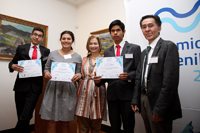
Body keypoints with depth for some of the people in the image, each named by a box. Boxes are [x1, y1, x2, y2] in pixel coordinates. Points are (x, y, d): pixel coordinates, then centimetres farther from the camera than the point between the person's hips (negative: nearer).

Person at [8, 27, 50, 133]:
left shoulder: (46, 51, 9)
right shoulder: (21, 48, 9)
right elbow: (12, 62, 12)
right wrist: (13, 66, -10)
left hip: (35, 86, -1)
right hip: (21, 85, 1)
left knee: (26, 116, -6)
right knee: (21, 115, 11)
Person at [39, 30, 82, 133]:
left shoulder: (77, 57, 6)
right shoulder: (53, 54, 9)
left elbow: (79, 73, 8)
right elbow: (46, 68, 14)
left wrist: (78, 76, -15)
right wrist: (46, 73, -8)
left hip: (68, 91, 0)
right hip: (53, 89, 1)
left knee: (65, 123, 10)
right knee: (51, 122, 5)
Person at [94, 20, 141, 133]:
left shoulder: (134, 48, 2)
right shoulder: (107, 52, 13)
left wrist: (129, 76, -21)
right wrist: (99, 80, -8)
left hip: (128, 94, -3)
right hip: (112, 94, 4)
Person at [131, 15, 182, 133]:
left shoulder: (169, 46, -10)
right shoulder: (145, 52, 14)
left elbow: (170, 80, -18)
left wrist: (159, 109, -19)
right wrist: (135, 100, 7)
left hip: (159, 104, -7)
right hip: (144, 102, 7)